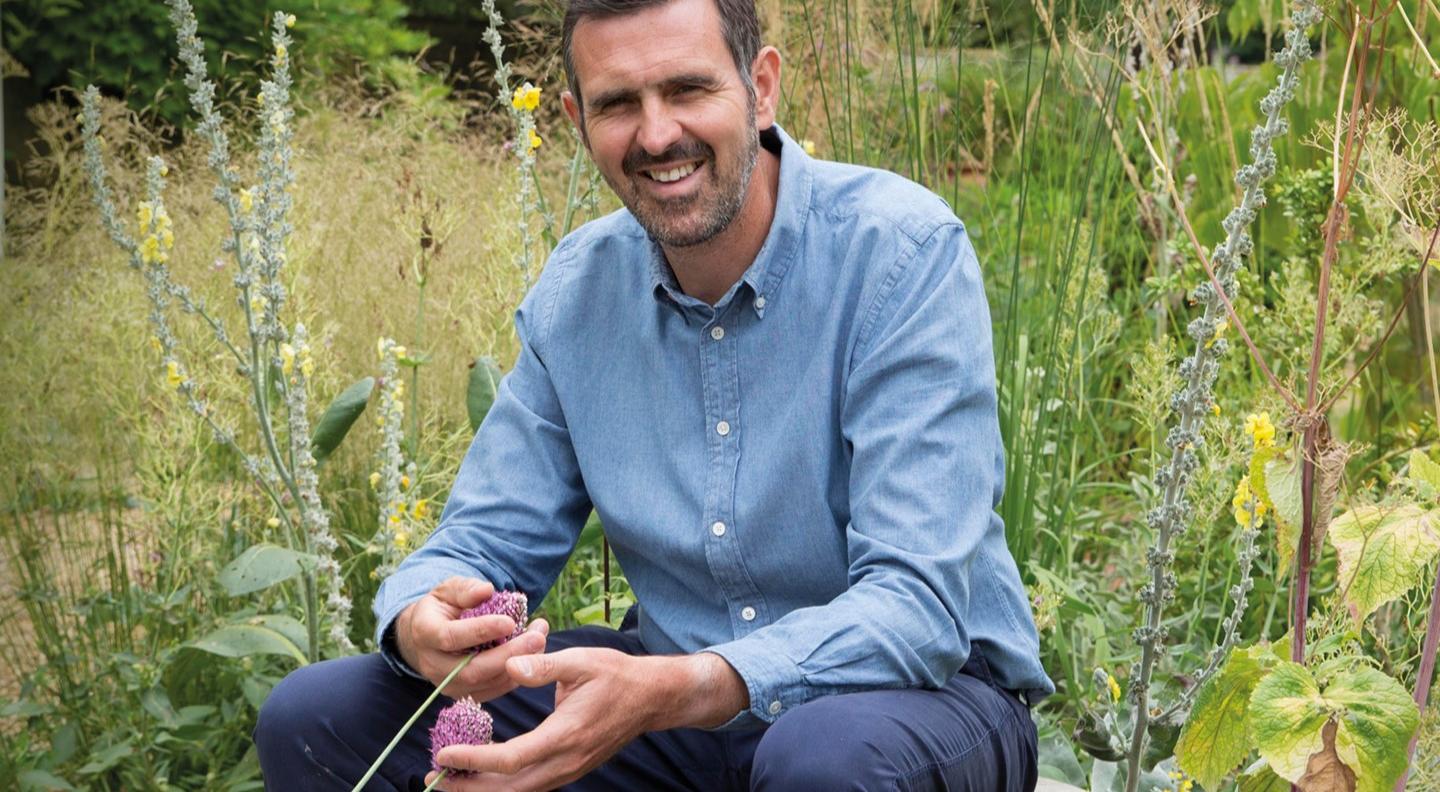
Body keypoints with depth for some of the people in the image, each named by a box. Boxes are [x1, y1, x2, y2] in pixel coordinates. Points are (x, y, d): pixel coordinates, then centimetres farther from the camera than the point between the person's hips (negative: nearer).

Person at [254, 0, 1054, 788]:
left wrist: (670, 692, -40)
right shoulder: (578, 287, -1)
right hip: (680, 702, 5)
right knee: (315, 717, -8)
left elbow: (917, 604, -26)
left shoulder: (906, 254, -19)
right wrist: (425, 626, -23)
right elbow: (486, 543, 3)